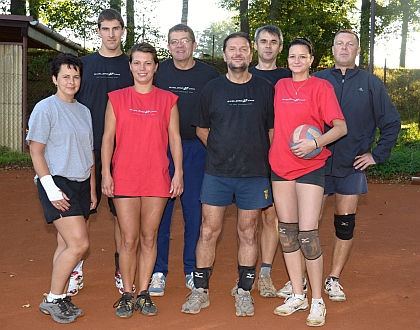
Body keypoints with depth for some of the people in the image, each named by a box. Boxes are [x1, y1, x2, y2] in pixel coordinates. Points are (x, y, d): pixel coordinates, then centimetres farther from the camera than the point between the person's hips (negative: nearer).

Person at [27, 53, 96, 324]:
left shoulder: (83, 111, 14)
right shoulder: (45, 108, -6)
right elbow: (36, 151, -8)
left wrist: (92, 189, 16)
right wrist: (51, 190, -15)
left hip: (81, 184, 7)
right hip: (57, 183, -6)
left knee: (66, 244, 9)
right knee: (79, 243, -13)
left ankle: (60, 298, 19)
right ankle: (53, 299, 2)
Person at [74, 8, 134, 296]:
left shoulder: (132, 66, 8)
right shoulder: (84, 64, 9)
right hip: (87, 149, 1)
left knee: (122, 211, 5)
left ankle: (122, 270, 17)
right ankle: (76, 271, 15)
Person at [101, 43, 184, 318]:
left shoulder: (167, 100, 7)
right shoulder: (117, 98, 6)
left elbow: (175, 138, 7)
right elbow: (108, 138, 5)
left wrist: (178, 172, 0)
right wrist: (105, 172, -2)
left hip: (157, 179, 1)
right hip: (124, 179, 0)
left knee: (149, 237, 6)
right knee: (129, 240, 0)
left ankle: (144, 294, 17)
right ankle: (127, 295, 14)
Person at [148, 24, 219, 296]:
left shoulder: (210, 75, 4)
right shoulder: (159, 71, 5)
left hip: (196, 149, 0)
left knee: (195, 209, 4)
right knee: (160, 209, 2)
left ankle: (193, 271, 17)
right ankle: (159, 271, 12)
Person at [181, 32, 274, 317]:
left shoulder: (266, 89, 4)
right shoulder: (212, 89, 5)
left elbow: (273, 129, 8)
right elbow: (201, 128, 15)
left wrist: (266, 160, 3)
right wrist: (221, 151, 9)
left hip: (255, 173, 0)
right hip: (217, 173, 1)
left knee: (248, 232, 7)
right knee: (209, 231, 2)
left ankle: (244, 292, 19)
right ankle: (200, 290, 14)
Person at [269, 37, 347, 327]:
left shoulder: (321, 87, -4)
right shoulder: (280, 86, 10)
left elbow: (341, 127, -8)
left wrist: (315, 143, -22)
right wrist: (277, 149, 5)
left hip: (310, 167, -5)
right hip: (280, 166, 5)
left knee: (307, 234, -9)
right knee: (287, 232, 8)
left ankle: (317, 301, 6)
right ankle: (298, 296, 21)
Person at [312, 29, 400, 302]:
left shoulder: (371, 83, 4)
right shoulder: (317, 80, 3)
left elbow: (392, 123, 7)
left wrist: (377, 155, 1)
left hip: (352, 167, 1)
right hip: (316, 164, 0)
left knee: (345, 224, 5)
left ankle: (334, 279, 18)